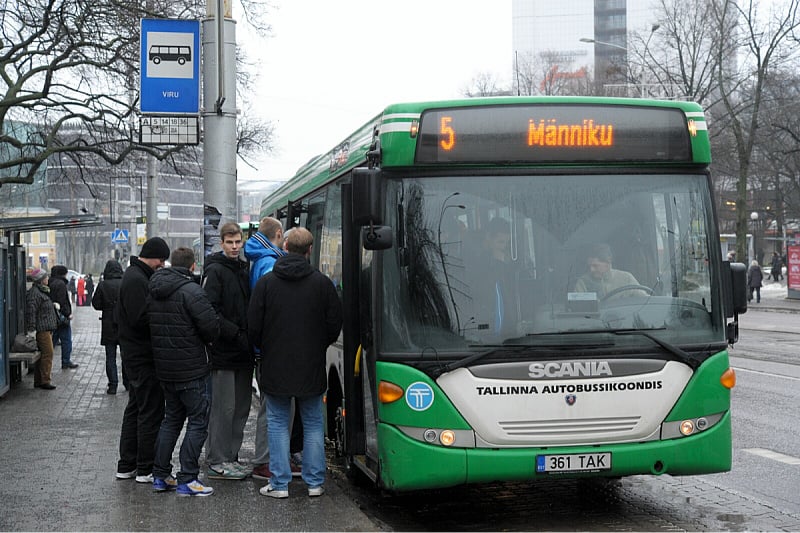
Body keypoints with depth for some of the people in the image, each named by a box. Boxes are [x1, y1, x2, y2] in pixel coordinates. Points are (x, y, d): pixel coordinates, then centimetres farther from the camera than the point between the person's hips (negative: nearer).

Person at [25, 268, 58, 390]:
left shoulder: (43, 291, 19)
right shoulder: (34, 293, -14)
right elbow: (31, 311, -20)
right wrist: (31, 329, -23)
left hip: (47, 329, 10)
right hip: (42, 329, -10)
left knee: (42, 355, 11)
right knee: (47, 353, -11)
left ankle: (38, 381, 14)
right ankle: (45, 381, -8)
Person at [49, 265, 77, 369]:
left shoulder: (50, 283, 12)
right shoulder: (60, 284, -15)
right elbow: (62, 302, -20)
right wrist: (68, 314, -14)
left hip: (52, 317, 9)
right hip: (62, 317, -9)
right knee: (66, 340, 1)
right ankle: (66, 362, 4)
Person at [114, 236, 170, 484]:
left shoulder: (134, 275, 15)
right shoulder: (137, 280, -18)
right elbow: (141, 319, -26)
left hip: (133, 353, 11)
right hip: (143, 355, -11)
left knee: (135, 408, 16)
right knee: (151, 411, -5)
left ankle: (127, 465, 23)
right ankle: (146, 469, 0)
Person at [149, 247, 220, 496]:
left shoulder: (153, 291, 8)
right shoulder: (191, 291, -16)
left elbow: (149, 325, 12)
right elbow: (211, 326, -20)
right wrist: (205, 341, 1)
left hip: (164, 369, 8)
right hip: (192, 370, -8)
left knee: (171, 419, 18)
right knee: (198, 422, 0)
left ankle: (160, 476, 19)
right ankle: (187, 480, -3)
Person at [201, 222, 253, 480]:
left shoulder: (243, 270, 16)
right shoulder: (215, 271, -9)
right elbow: (211, 312, -17)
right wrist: (236, 334, -19)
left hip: (243, 352, 8)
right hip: (223, 352, -8)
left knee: (241, 407, 12)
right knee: (223, 407, -5)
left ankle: (230, 457, 20)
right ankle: (217, 462, 2)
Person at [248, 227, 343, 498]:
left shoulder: (266, 282, -5)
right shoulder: (322, 283, -5)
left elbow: (253, 326, -3)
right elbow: (335, 323, 0)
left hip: (275, 367, -1)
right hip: (311, 368, 1)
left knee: (278, 423, 8)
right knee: (313, 424, 11)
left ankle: (279, 483, 6)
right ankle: (315, 482, 12)